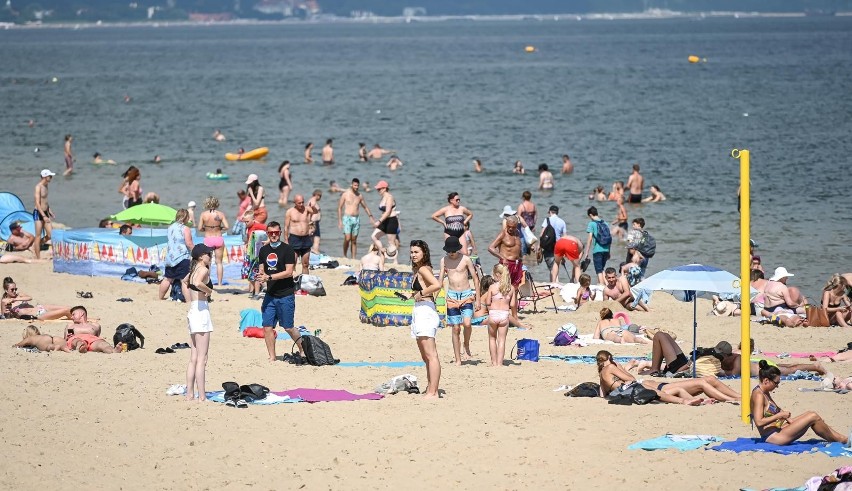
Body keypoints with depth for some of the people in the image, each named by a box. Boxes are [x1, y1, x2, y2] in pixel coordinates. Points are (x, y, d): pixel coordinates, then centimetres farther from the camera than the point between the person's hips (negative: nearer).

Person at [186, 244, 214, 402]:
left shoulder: (194, 270, 14)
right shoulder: (204, 269, -12)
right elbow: (198, 283, -31)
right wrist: (209, 290, -14)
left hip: (192, 311, 9)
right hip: (201, 311, -9)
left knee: (193, 359, 12)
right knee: (201, 359, -7)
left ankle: (190, 394, 13)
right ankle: (201, 396, -7)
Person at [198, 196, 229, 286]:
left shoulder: (203, 214, -8)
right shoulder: (220, 214, -7)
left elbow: (200, 228, -8)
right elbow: (226, 227, -11)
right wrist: (220, 229, 9)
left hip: (208, 239, -1)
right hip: (219, 238, 1)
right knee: (219, 262, 10)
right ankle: (220, 283, 11)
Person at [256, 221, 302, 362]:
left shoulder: (287, 249, -8)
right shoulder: (264, 250, 11)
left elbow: (289, 272, -14)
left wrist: (269, 277, -20)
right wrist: (261, 275, -6)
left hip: (285, 295, -5)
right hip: (270, 295, 5)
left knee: (288, 327, 2)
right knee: (267, 327, -1)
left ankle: (302, 349, 23)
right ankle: (272, 357, 7)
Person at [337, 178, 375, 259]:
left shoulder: (360, 196, 9)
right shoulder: (345, 194, -2)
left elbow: (365, 207, 22)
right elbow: (339, 208, -1)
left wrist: (370, 216, 12)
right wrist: (339, 221, -7)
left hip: (356, 219, 4)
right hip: (347, 218, -4)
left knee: (354, 240, 4)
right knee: (347, 239, -15)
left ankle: (353, 258, 5)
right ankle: (344, 255, 2)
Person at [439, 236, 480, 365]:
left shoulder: (466, 260, -4)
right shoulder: (444, 260, 4)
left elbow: (475, 278, 1)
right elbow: (440, 280, 11)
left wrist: (477, 298, -1)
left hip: (466, 295, -2)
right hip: (452, 296, 2)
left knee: (467, 323, -22)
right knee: (456, 328, 0)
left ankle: (466, 346, 7)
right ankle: (458, 360, 5)